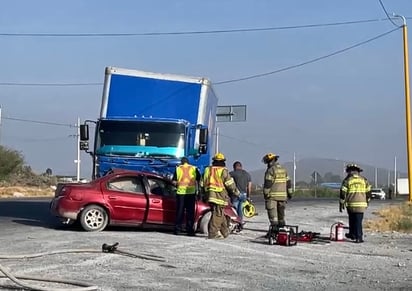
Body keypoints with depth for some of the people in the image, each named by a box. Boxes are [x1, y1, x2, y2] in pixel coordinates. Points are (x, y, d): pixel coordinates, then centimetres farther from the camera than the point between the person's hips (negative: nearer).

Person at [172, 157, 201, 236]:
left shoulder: (178, 169, 6)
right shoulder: (194, 169, 6)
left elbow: (174, 182, 2)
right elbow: (199, 180, 1)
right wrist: (197, 189, 15)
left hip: (180, 192, 0)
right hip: (191, 192, 0)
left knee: (180, 211, 8)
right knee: (190, 212, 5)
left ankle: (178, 229, 8)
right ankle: (190, 230, 3)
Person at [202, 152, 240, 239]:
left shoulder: (207, 170, 13)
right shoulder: (223, 171, -6)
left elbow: (203, 183, 17)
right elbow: (230, 184, -5)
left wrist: (205, 194, 26)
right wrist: (236, 192, 10)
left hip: (209, 195, 7)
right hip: (220, 196, -7)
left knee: (220, 214, 15)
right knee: (217, 214, -5)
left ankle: (224, 232, 21)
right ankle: (212, 233, -8)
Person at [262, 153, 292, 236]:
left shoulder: (270, 170, -10)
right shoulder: (283, 169, 13)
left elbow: (267, 183, -14)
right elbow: (288, 182, 15)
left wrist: (265, 193, -9)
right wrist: (289, 193, 20)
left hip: (272, 195, -7)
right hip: (283, 195, 7)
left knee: (272, 213, -6)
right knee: (281, 213, 15)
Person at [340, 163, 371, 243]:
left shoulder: (347, 180, -1)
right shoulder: (364, 180, 8)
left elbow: (343, 192, -3)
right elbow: (368, 192, 13)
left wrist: (341, 203, 4)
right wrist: (366, 201, 25)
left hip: (351, 204, -1)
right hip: (361, 204, 1)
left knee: (352, 220, 16)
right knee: (358, 221, 3)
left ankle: (353, 234, 25)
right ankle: (359, 237, -1)